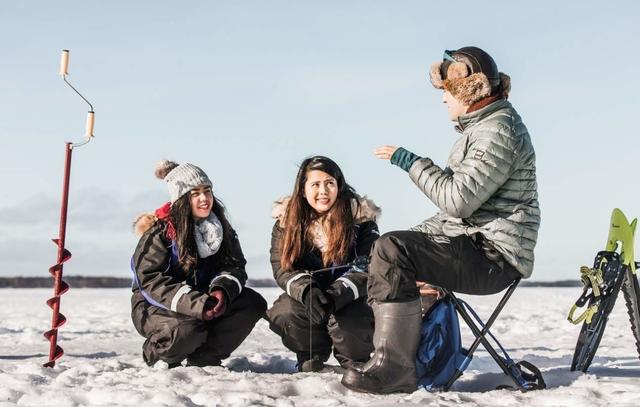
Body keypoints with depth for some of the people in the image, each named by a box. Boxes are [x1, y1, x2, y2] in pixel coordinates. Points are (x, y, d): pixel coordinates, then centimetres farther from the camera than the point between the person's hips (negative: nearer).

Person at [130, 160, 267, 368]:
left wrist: (222, 290, -27)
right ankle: (155, 354, -2)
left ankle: (203, 358, -4)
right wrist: (194, 303, -34)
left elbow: (234, 265, -2)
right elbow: (150, 279, -22)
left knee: (254, 304, -14)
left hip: (203, 300, 6)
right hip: (154, 307, -6)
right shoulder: (160, 230, -16)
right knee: (189, 329, -37)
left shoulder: (221, 227, 1)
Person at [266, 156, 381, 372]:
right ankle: (312, 360, 1)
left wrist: (337, 296, -33)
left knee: (348, 328, -33)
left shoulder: (361, 218, -8)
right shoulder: (286, 221, -1)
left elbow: (367, 268, -15)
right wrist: (307, 292, -31)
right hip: (305, 298, 2)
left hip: (350, 300, -2)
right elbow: (283, 269, -8)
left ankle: (357, 363, 5)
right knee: (285, 313, -30)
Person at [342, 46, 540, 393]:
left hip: (493, 255, -11)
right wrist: (419, 236, 16)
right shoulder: (482, 125, 19)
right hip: (474, 241, 11)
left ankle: (393, 367, -25)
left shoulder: (498, 131, -15)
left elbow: (459, 199, -24)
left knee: (392, 249, -27)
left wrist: (409, 161, -15)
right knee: (394, 247, 20)